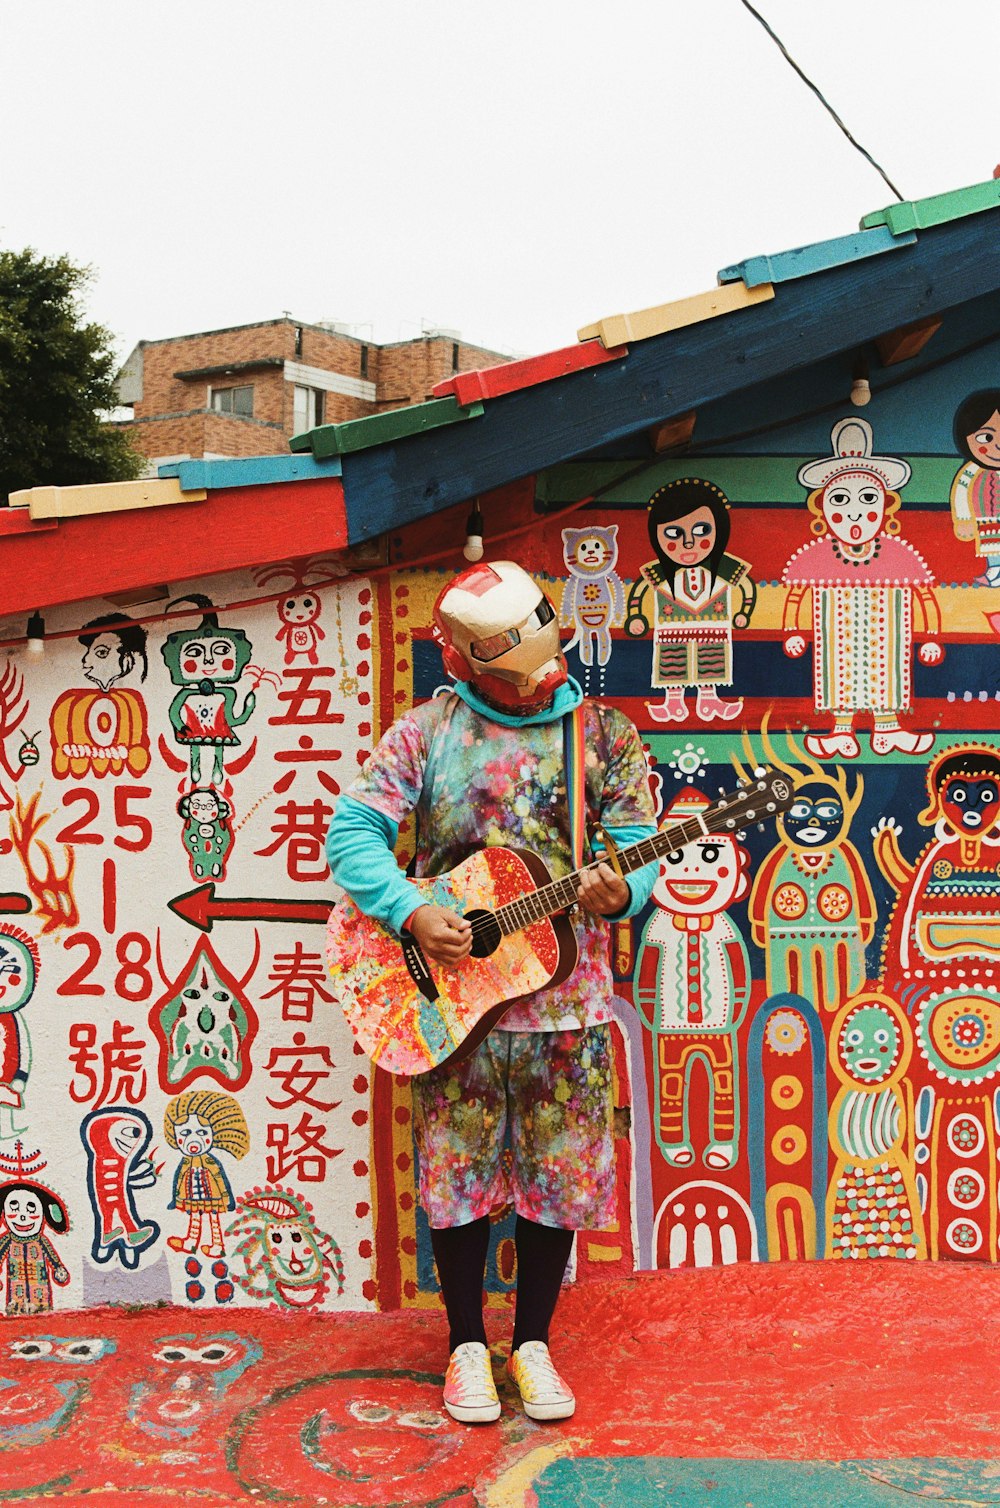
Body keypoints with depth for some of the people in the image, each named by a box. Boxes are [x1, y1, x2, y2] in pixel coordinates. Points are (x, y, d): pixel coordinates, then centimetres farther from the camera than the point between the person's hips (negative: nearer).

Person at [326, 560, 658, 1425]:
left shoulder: (605, 735, 2)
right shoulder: (429, 731, -1)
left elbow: (636, 848, -2)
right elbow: (352, 831, -4)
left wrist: (617, 893, -25)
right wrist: (413, 914, -18)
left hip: (566, 995, 1)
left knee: (560, 1173, 8)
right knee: (459, 1169, 8)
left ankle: (533, 1343, 27)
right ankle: (468, 1346, 26)